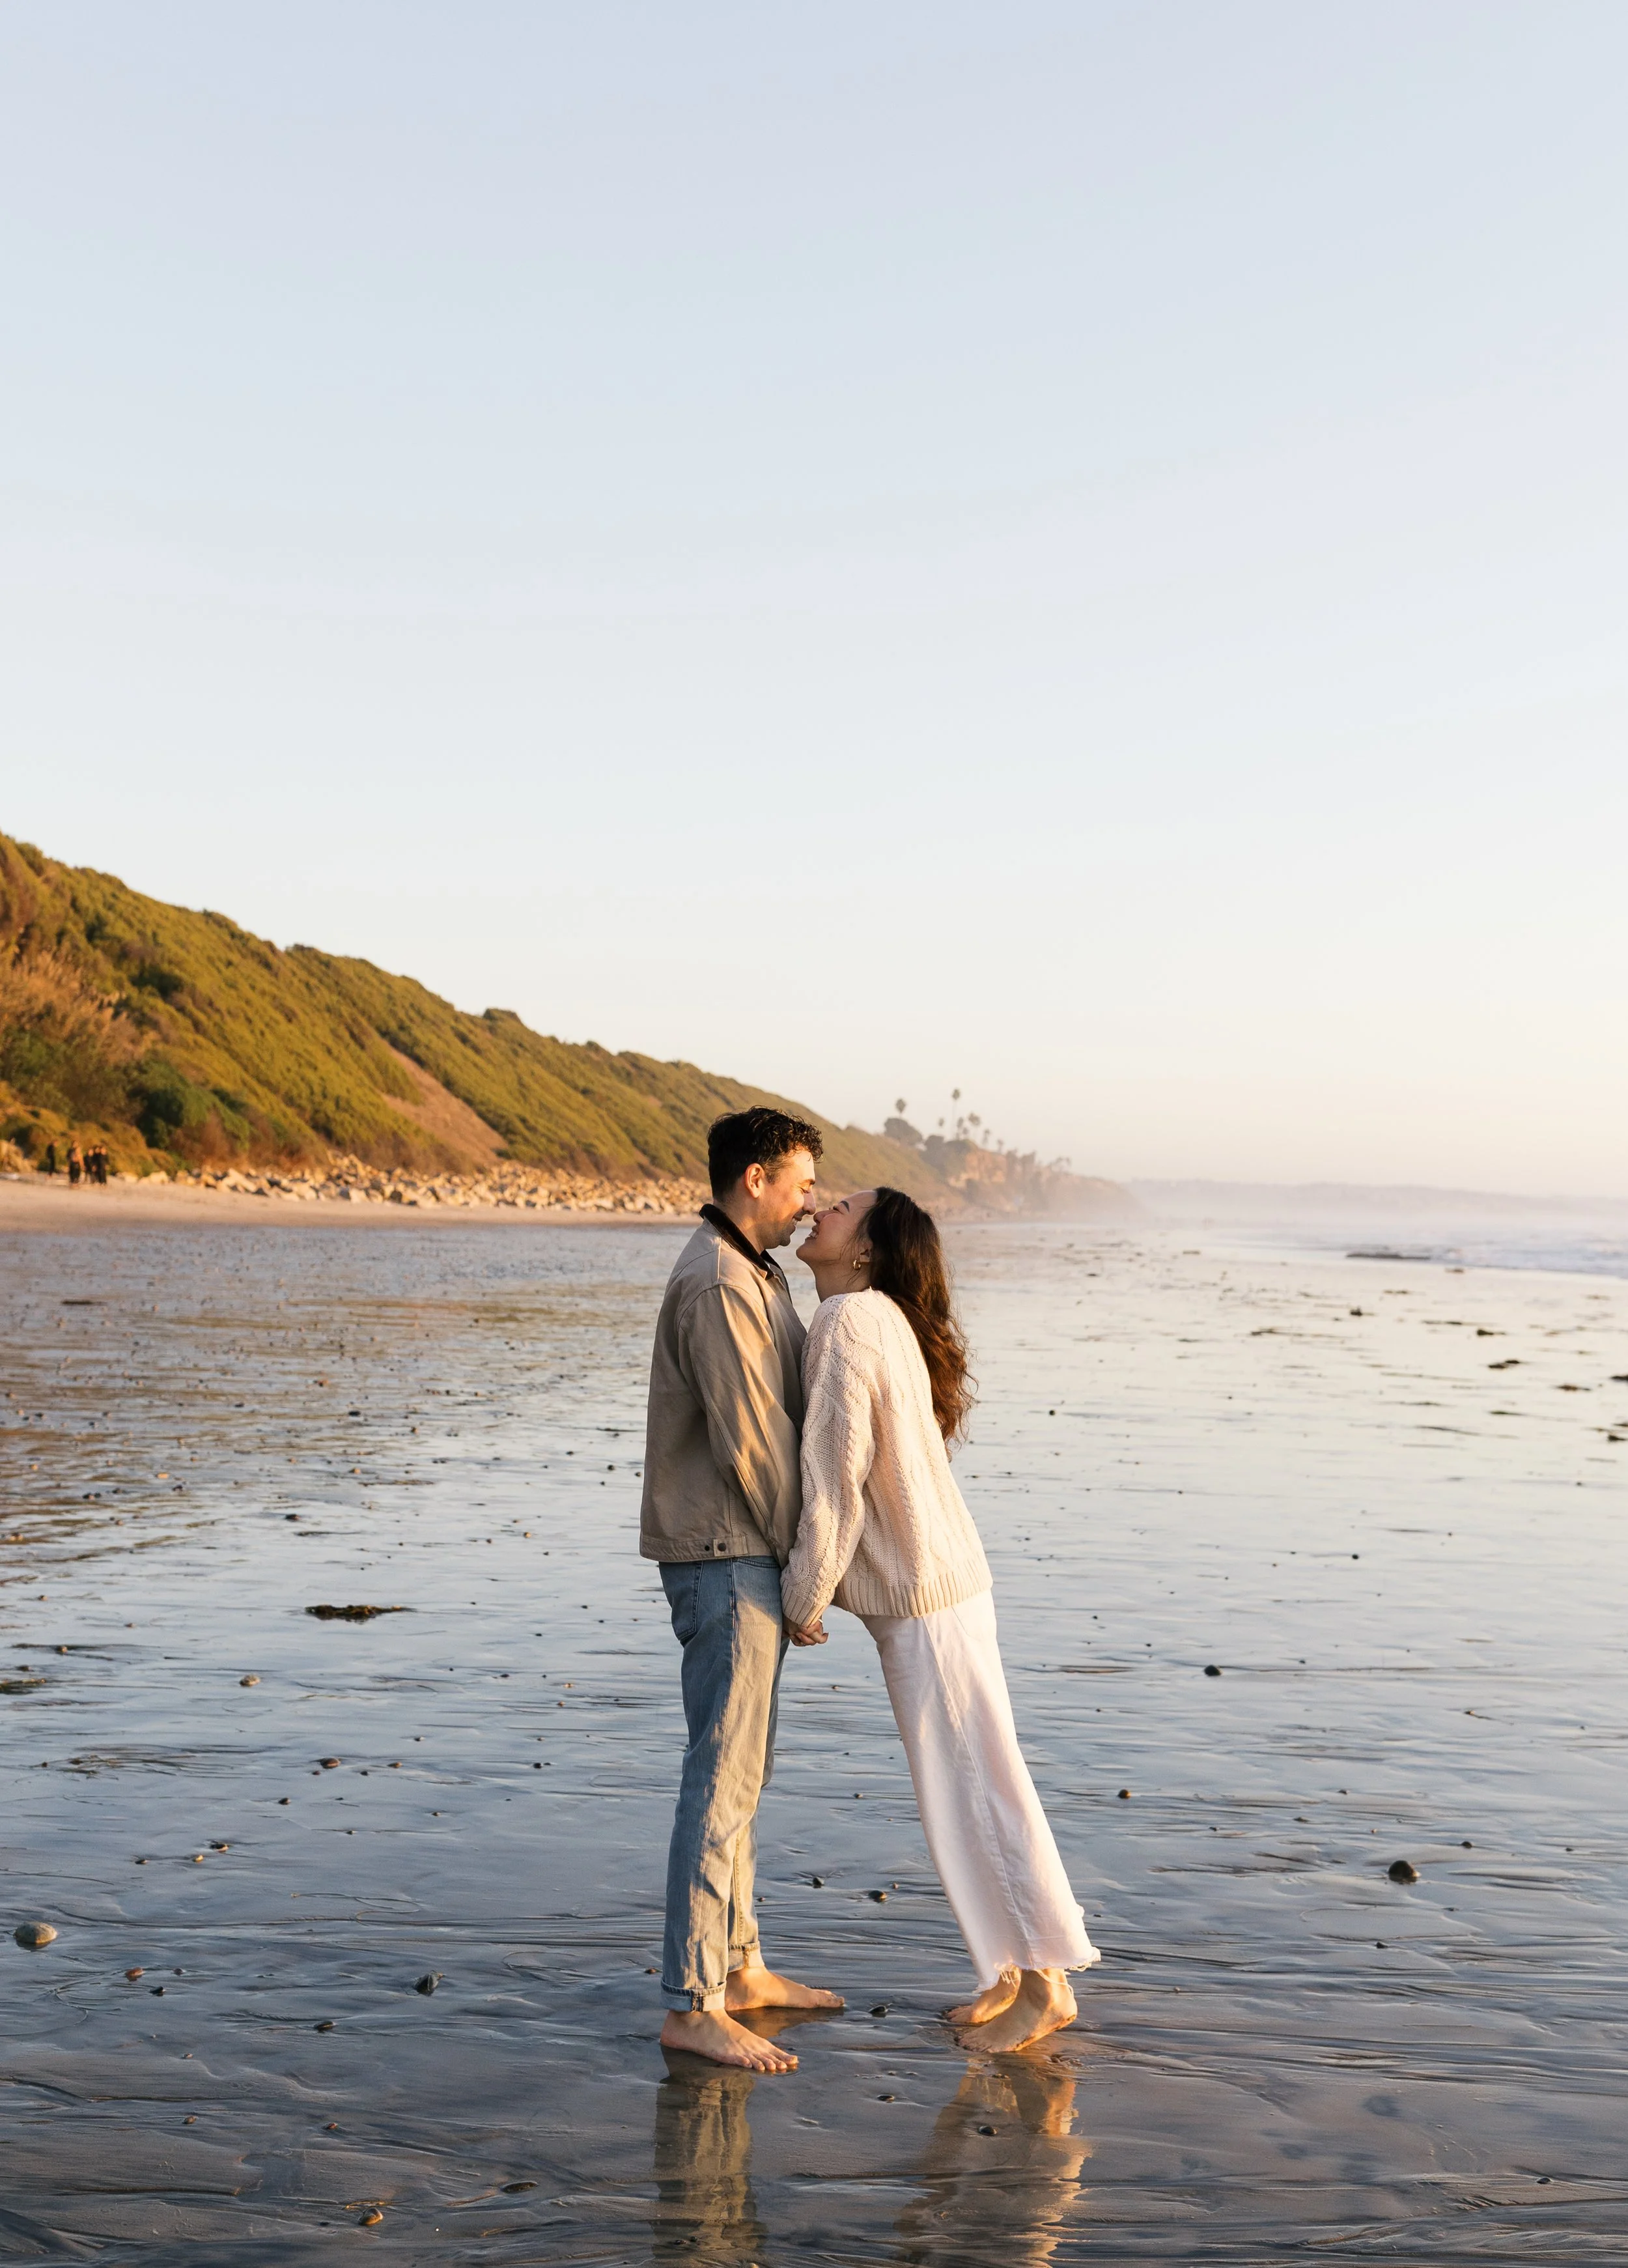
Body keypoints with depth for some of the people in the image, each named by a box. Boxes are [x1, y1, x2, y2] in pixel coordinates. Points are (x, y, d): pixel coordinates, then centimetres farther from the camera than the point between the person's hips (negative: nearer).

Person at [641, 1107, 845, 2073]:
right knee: (724, 1773, -7)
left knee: (744, 1765, 16)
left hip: (754, 1553, 11)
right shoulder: (715, 1286, -19)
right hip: (724, 1556, -11)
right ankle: (693, 2006, -1)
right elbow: (750, 1439, -20)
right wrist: (804, 1556, -12)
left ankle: (739, 1965, 27)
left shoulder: (756, 1275, 15)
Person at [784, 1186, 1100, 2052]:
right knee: (959, 1792, 16)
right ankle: (1013, 1972, 27)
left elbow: (838, 1476, -20)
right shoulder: (881, 1320, 11)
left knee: (975, 1790, 1)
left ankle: (1046, 1984, 13)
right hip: (931, 1586, 9)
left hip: (924, 1598, -9)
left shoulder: (849, 1321, -18)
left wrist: (804, 1596, -9)